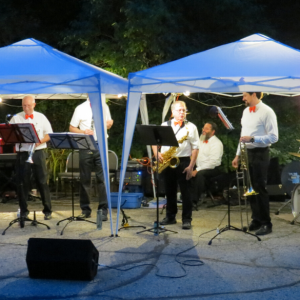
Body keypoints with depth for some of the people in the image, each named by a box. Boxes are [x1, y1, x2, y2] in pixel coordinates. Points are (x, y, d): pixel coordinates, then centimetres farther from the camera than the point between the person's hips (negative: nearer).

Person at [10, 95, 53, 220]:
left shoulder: (41, 117, 9)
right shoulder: (16, 118, 8)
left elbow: (49, 134, 7)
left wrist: (40, 141, -11)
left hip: (38, 152, 0)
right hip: (22, 153, 1)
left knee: (42, 181, -1)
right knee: (22, 182, 3)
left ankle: (47, 210, 7)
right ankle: (23, 210, 15)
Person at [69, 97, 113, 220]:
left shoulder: (104, 106, 9)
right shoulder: (80, 109, 2)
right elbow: (72, 128, 5)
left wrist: (109, 123, -5)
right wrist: (83, 132, -14)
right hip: (85, 147, 0)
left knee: (102, 178, -4)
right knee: (85, 179, 6)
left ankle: (103, 210, 3)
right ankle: (85, 210, 17)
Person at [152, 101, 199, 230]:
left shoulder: (191, 127, 2)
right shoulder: (165, 125, 10)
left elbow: (195, 148, -2)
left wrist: (191, 166, -10)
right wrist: (157, 154, -9)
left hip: (183, 161, -3)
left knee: (185, 191, -2)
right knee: (169, 190, 12)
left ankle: (187, 219, 5)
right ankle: (170, 216, 23)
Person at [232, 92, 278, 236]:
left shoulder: (267, 112, -12)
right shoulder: (246, 111, 11)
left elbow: (273, 137, -16)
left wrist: (252, 138, -23)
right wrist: (238, 155, 15)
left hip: (260, 154, -7)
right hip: (247, 153, 7)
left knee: (259, 189, -2)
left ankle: (266, 223, 9)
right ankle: (256, 220, 23)